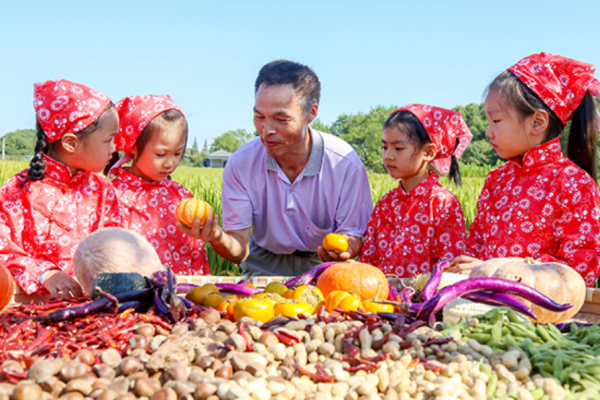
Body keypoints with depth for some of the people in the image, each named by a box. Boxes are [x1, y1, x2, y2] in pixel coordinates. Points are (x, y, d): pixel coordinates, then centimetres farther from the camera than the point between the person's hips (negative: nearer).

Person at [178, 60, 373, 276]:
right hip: (265, 265, 0)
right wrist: (218, 237, -39)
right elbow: (240, 250, -15)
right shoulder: (240, 163, -15)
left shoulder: (346, 163, -20)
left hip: (321, 266, 0)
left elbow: (354, 237, -12)